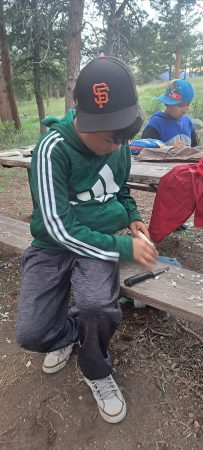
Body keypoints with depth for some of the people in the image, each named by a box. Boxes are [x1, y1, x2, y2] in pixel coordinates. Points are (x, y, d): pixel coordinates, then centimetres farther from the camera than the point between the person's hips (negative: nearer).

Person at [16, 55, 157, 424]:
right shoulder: (53, 149, -19)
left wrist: (133, 218, -2)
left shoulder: (118, 146, -1)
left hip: (99, 241, 3)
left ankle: (96, 372, 8)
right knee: (31, 333, -15)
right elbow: (58, 227, -22)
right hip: (54, 244, -2)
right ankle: (69, 333, 23)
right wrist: (124, 248, -22)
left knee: (97, 307, -27)